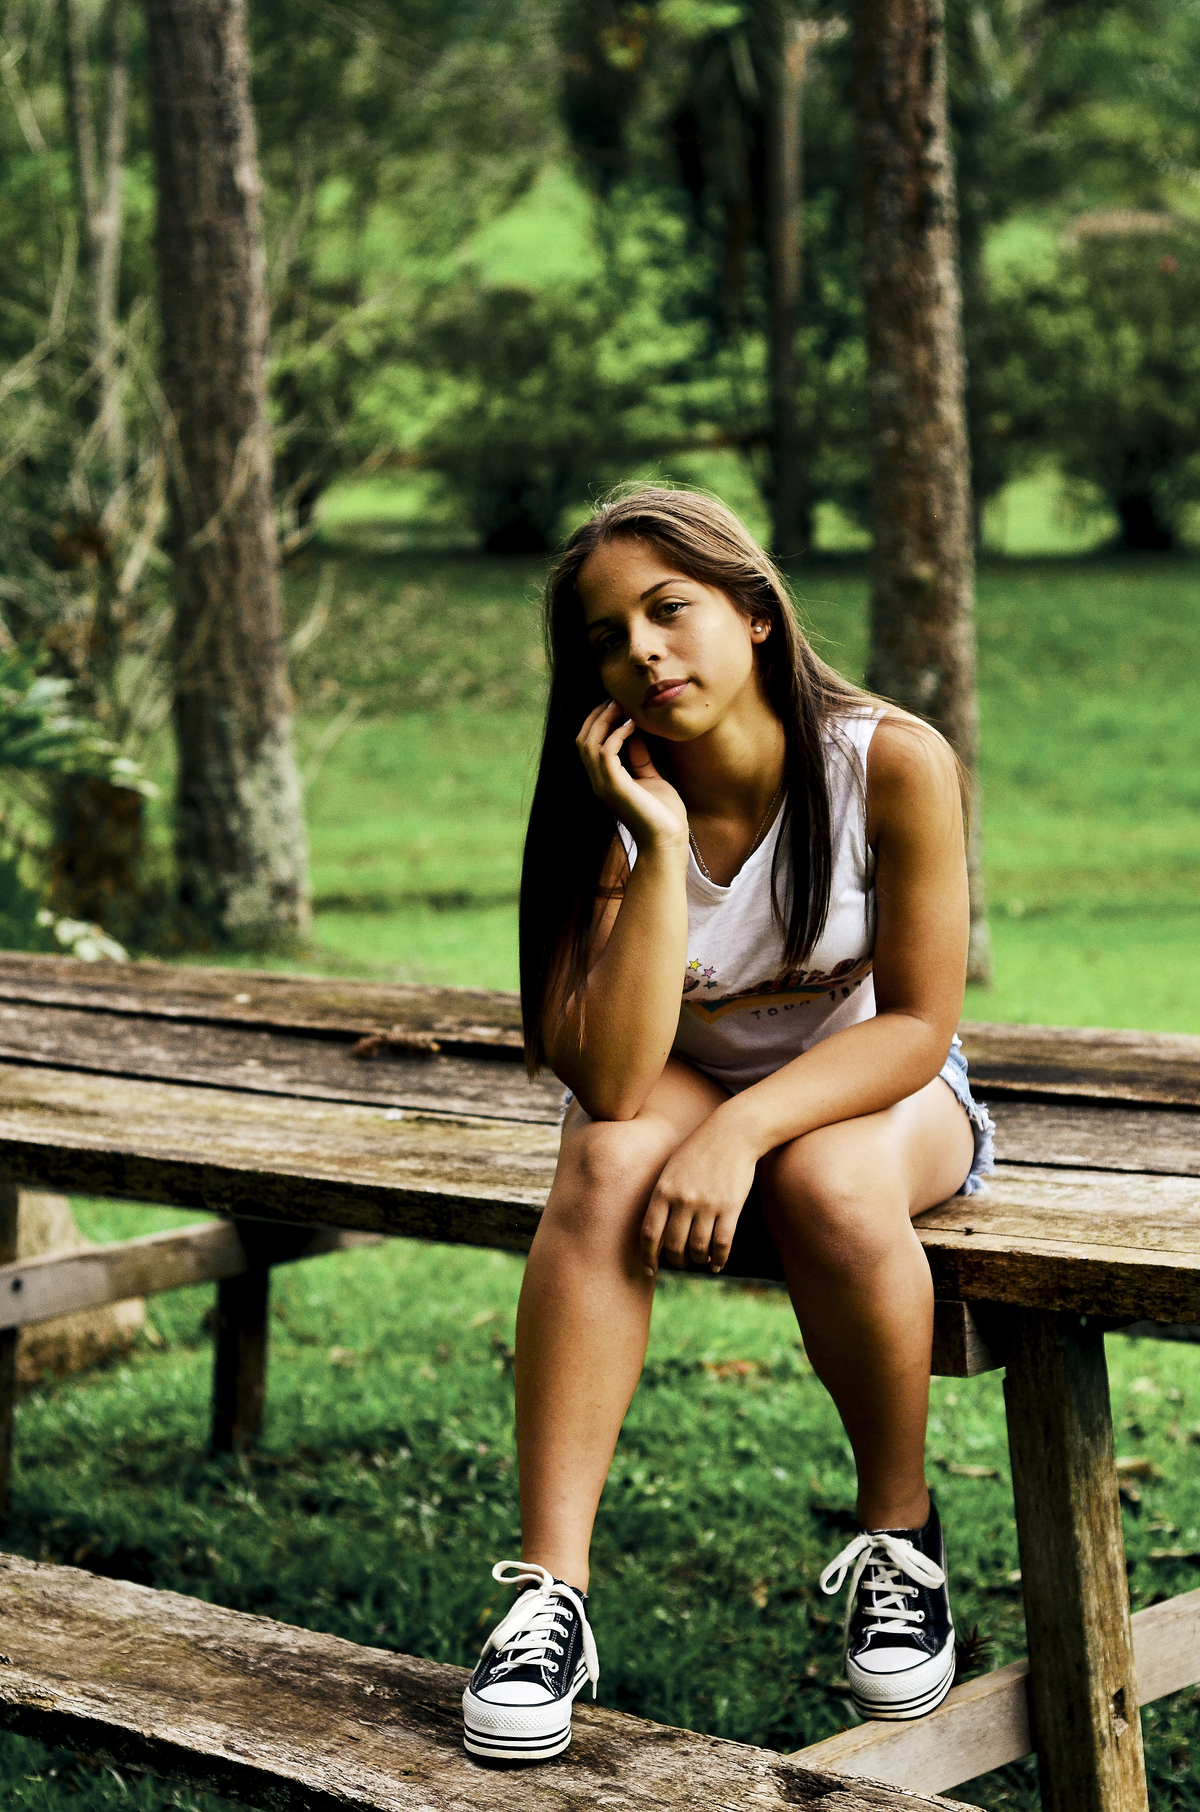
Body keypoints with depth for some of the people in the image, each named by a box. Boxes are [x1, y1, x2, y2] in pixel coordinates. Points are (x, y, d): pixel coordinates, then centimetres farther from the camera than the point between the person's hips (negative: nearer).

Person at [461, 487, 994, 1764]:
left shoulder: (894, 762, -22)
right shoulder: (615, 805, -17)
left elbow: (917, 1026, -18)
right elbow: (612, 1081, -27)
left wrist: (742, 1131, -32)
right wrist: (662, 843, -33)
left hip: (872, 1088, -1)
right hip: (685, 1085, 2)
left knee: (830, 1187, -36)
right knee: (609, 1166, -33)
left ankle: (901, 1537, -9)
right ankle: (549, 1594, -32)